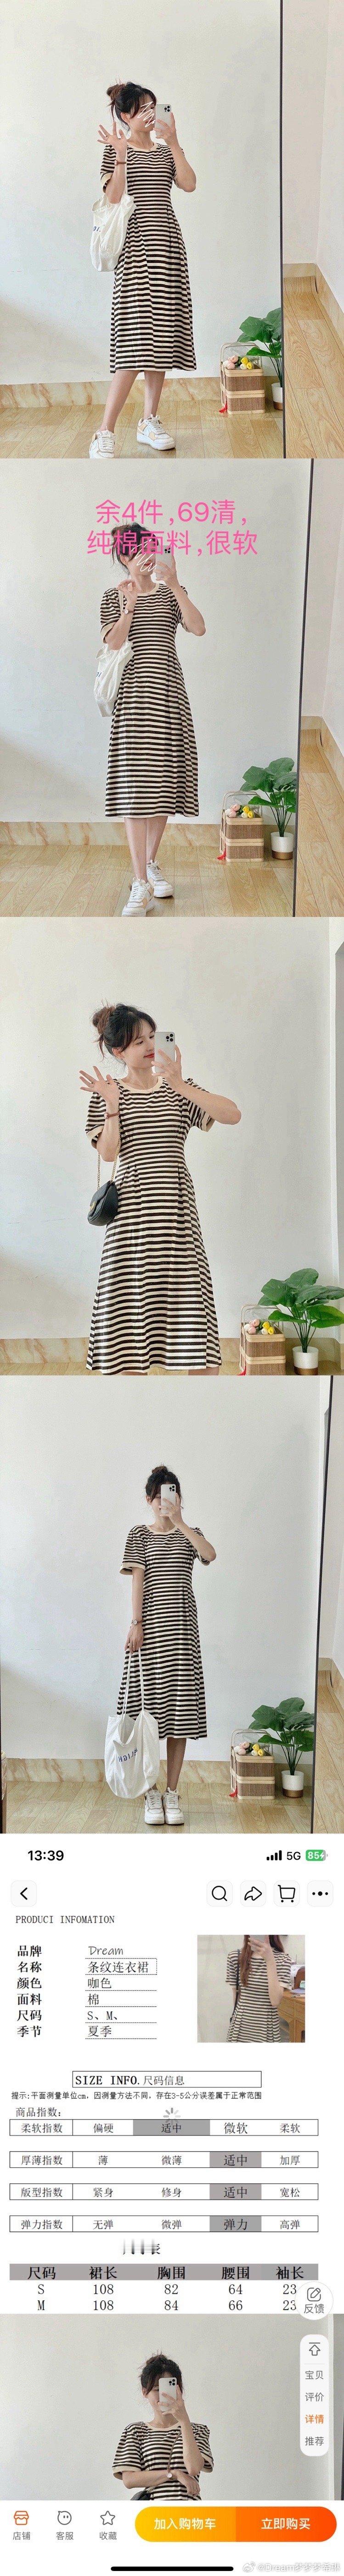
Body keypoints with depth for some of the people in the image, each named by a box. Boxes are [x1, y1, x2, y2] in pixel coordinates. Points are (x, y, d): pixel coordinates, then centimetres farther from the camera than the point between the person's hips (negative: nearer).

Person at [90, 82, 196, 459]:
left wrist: (173, 142, -5)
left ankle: (150, 422, 13)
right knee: (137, 339, -16)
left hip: (167, 245, 6)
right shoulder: (115, 150, 1)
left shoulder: (165, 150, 15)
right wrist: (121, 158, -20)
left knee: (161, 336, 5)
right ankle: (105, 432, -17)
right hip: (136, 247, -6)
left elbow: (190, 184, -1)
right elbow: (113, 200, -10)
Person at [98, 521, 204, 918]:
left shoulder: (171, 593, 10)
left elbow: (198, 628, -7)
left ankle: (151, 864, 25)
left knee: (163, 781, 6)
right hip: (133, 694, -3)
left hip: (168, 692, 3)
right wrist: (129, 608, -16)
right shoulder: (114, 598, 6)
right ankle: (141, 887, -15)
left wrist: (174, 584, -15)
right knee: (136, 784, -11)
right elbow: (111, 646, -5)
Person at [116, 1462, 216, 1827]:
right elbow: (137, 1581, -2)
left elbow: (210, 1555, -11)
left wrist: (179, 1522, -16)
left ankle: (172, 1793, 8)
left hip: (182, 1626, 2)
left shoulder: (189, 1534, 11)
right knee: (149, 1704, -3)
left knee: (180, 1711, 1)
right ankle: (152, 1795, 5)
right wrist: (136, 1624, -11)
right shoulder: (139, 1535, 6)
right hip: (150, 1627, -2)